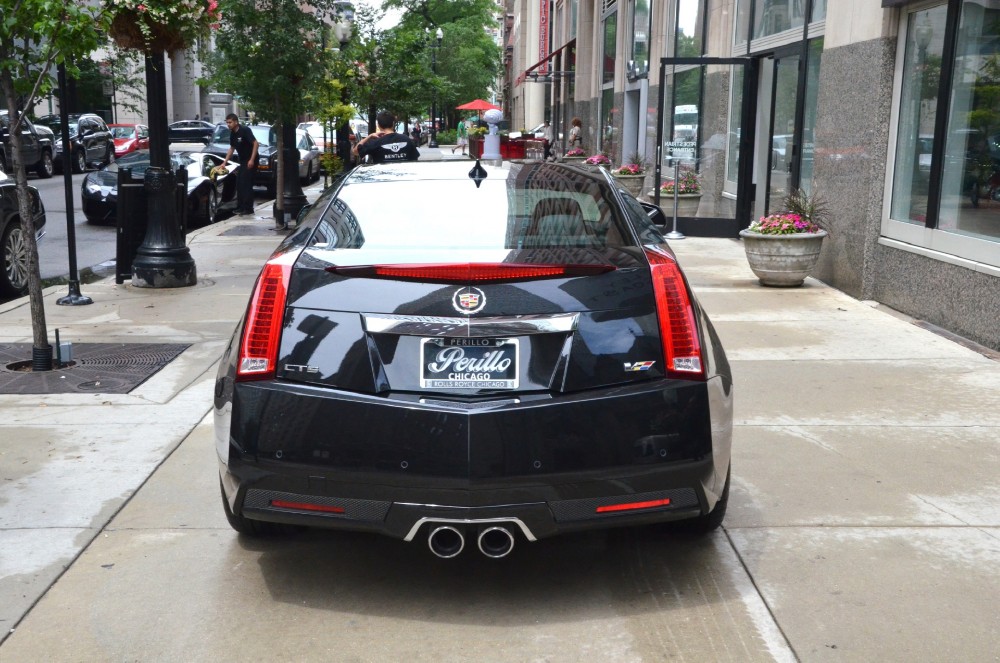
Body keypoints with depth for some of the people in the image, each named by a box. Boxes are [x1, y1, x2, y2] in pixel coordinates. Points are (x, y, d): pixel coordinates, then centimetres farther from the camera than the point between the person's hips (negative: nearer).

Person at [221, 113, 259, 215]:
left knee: (246, 184, -10)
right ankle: (240, 207, 17)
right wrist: (225, 162, 17)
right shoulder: (232, 134, 8)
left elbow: (256, 144, -21)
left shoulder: (245, 130, -17)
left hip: (250, 161, -9)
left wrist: (252, 160, -25)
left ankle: (248, 209, -6)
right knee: (239, 184, 9)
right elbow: (232, 148, 20)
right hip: (242, 161, 9)